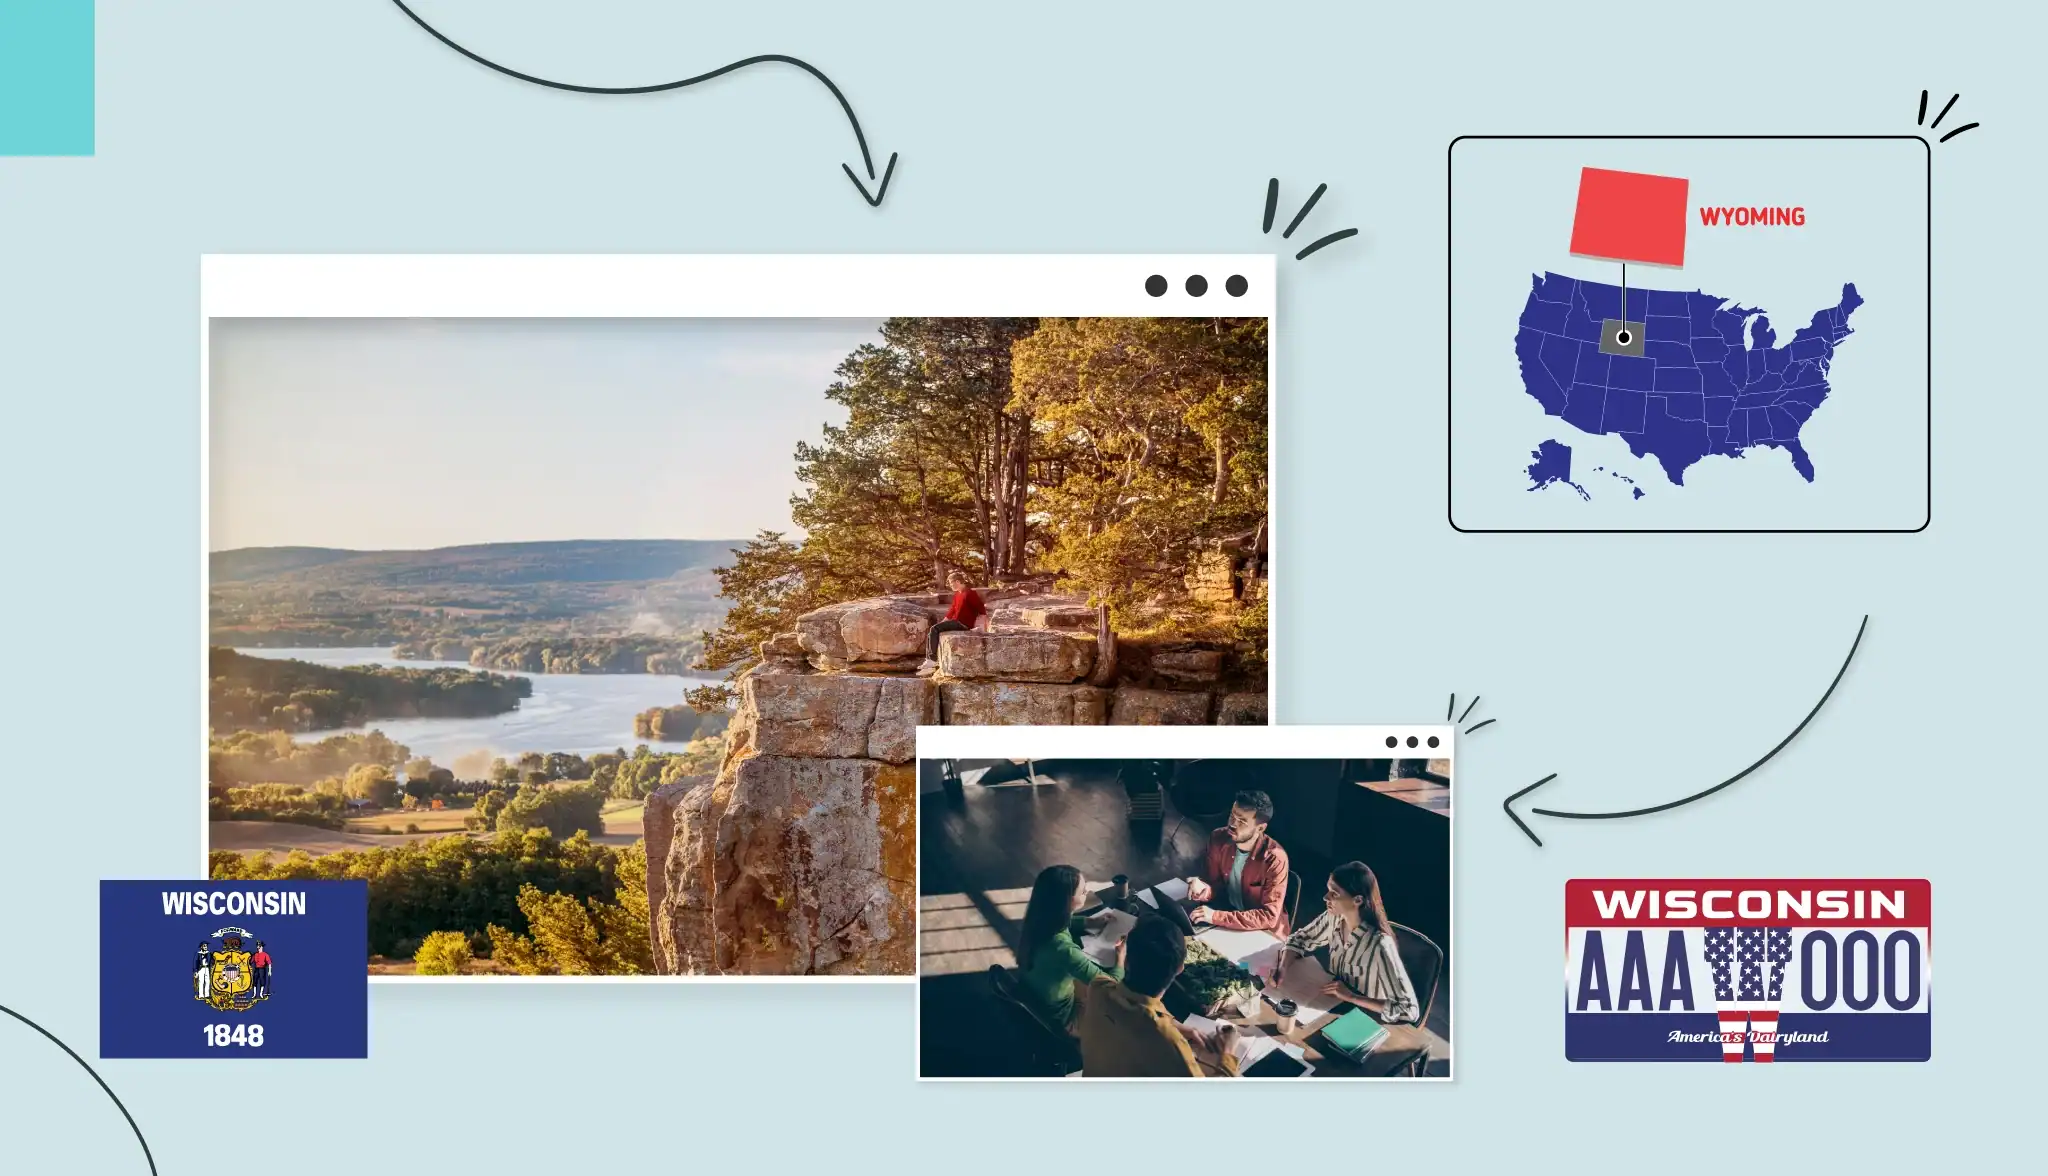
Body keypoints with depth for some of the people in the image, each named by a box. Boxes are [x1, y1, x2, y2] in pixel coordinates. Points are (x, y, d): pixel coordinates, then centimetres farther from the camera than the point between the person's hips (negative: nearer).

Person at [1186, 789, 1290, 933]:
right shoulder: (1218, 839, -13)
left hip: (1264, 930, -5)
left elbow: (1269, 917, -30)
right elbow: (1215, 884, -1)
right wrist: (1204, 890, -26)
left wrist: (1216, 916, -37)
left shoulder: (1275, 859, -27)